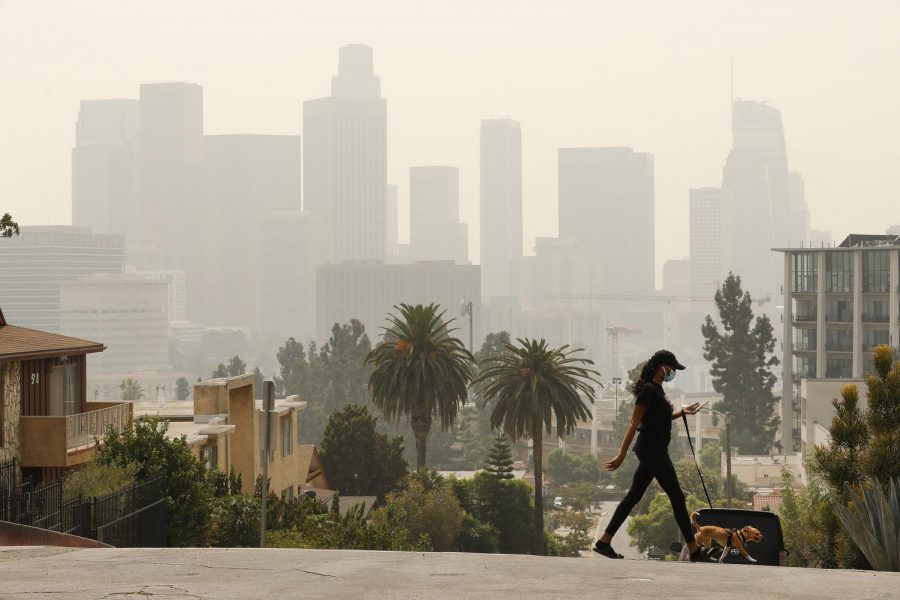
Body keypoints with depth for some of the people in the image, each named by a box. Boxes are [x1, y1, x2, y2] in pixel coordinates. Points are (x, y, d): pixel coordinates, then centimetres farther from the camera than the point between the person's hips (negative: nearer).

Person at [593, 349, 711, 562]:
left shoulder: (657, 389, 14)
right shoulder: (648, 389, -15)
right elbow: (634, 423, -18)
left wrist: (682, 412, 23)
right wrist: (622, 454, -20)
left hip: (653, 450, 10)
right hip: (652, 450, -10)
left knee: (634, 496, 9)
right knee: (676, 497, -5)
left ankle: (604, 542, 10)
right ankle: (694, 551, -1)